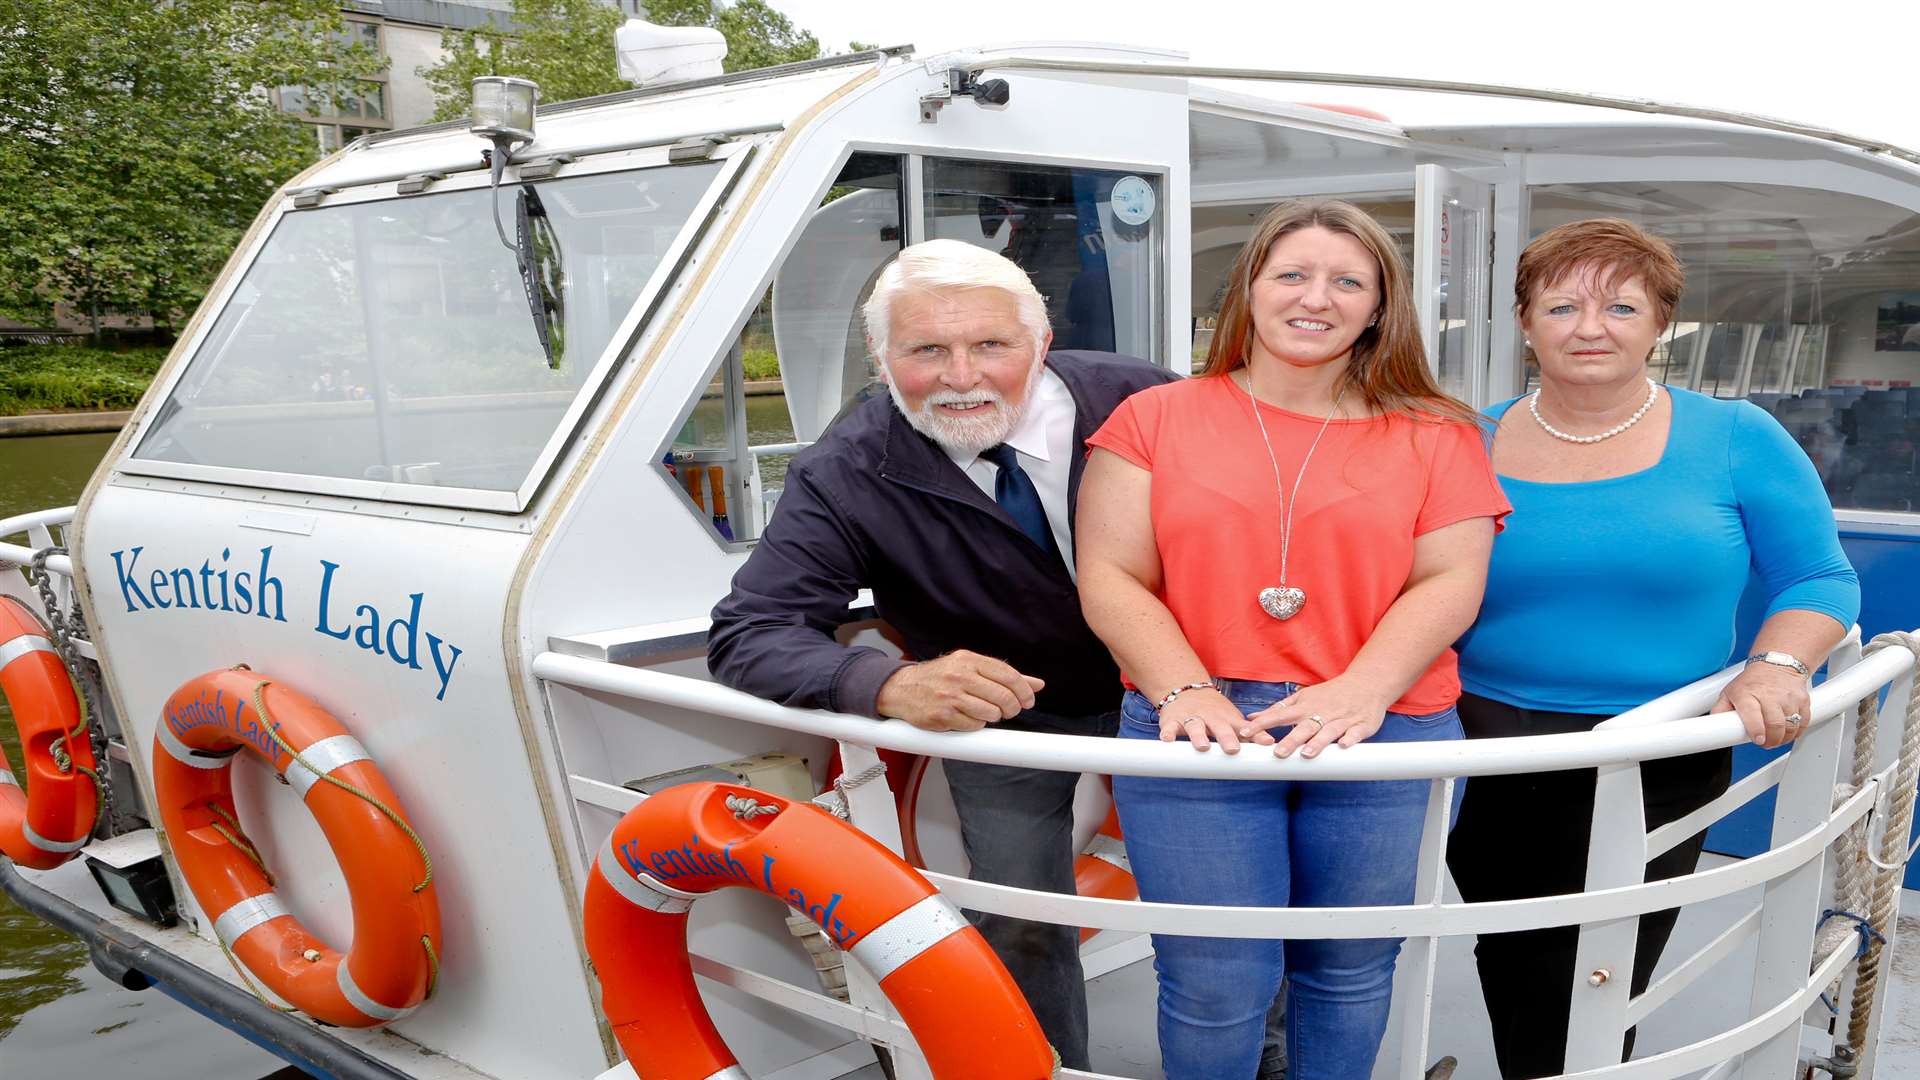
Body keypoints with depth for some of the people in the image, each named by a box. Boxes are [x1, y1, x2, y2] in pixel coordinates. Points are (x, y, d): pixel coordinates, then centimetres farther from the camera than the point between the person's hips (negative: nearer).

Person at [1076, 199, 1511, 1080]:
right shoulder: (1154, 420, 5)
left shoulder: (1434, 435, 8)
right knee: (1214, 987, 4)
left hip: (1386, 738, 1)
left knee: (1350, 974, 14)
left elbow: (1450, 582, -1)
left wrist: (1359, 693, -17)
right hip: (1199, 736, -1)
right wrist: (1187, 691, -16)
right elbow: (1111, 580, -1)